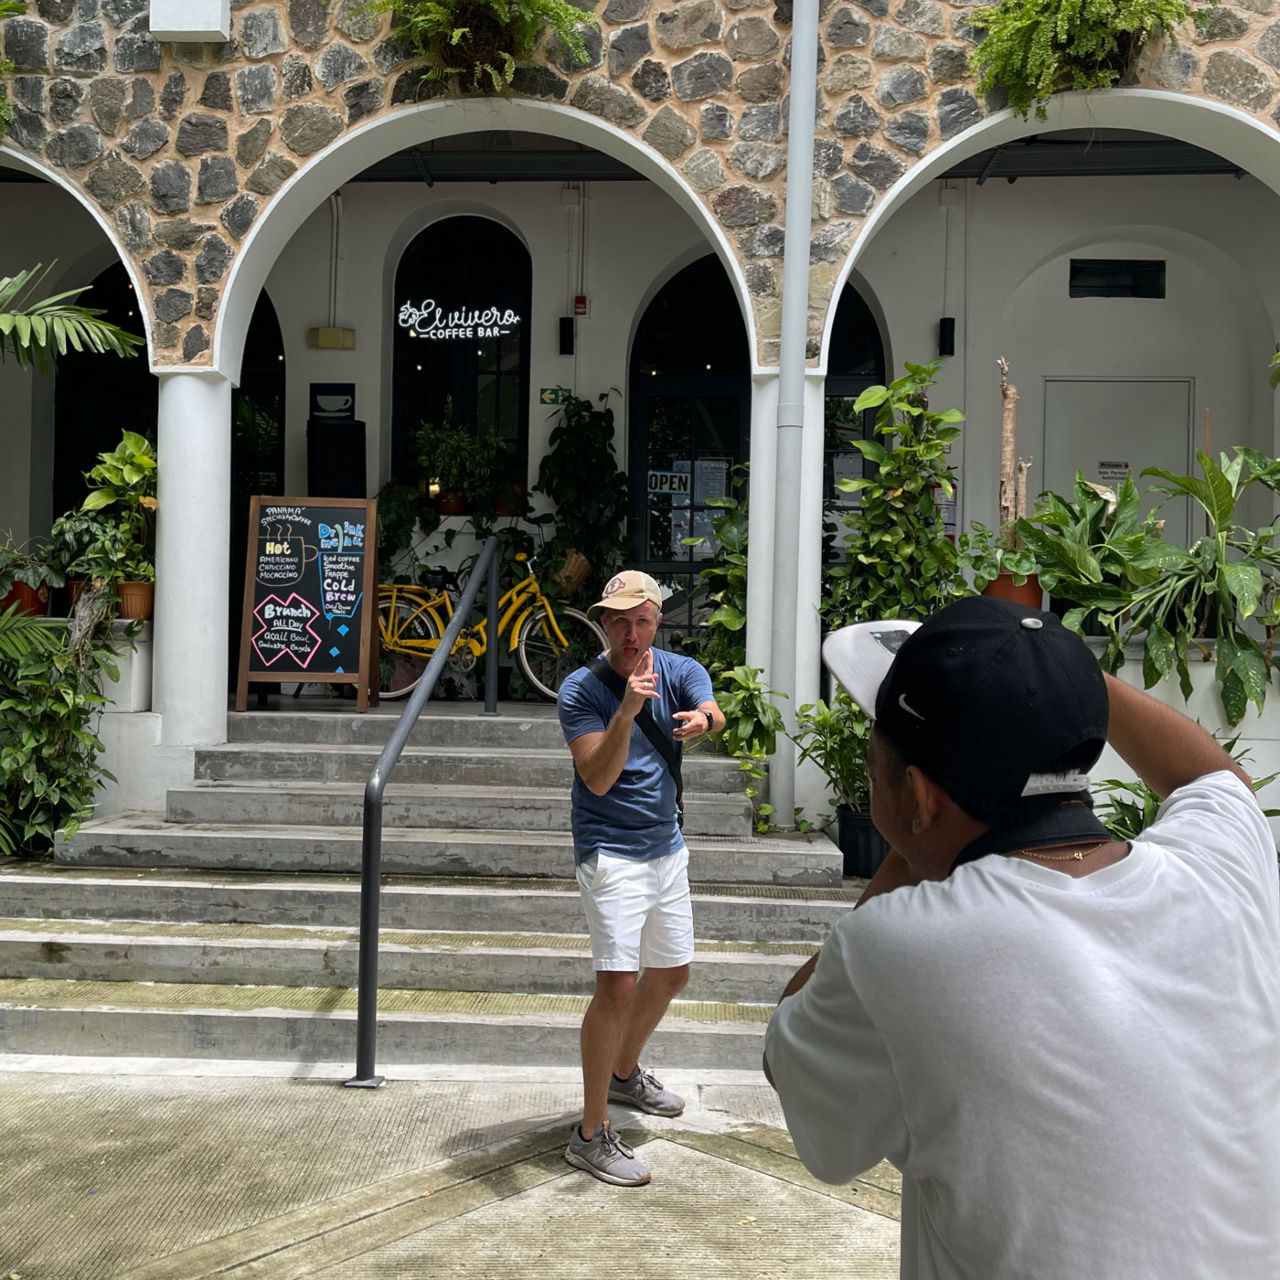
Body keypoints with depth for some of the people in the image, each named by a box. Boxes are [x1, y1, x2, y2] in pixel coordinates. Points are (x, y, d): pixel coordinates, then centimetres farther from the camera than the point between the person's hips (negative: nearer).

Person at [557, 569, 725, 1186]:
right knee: (617, 984, -16)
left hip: (667, 847, 6)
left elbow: (713, 713, -21)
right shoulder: (581, 689, -12)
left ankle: (625, 1073, 42)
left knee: (671, 972, 18)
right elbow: (599, 778, -22)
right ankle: (591, 1135, -5)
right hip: (610, 852, -6)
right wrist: (628, 710, -35)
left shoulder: (680, 671, 0)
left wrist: (701, 721, -45)